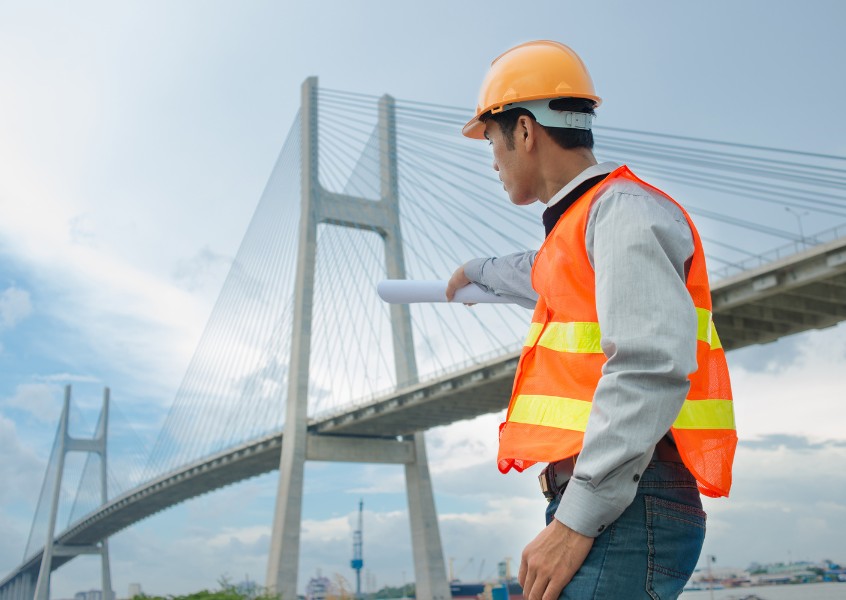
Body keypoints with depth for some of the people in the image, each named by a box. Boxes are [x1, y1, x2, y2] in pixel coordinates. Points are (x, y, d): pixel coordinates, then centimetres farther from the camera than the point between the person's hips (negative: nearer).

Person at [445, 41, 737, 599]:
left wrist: (577, 519, -22)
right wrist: (477, 271, 66)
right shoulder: (582, 226, 22)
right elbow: (542, 277, 47)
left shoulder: (624, 209, -8)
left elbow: (653, 366, -21)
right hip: (602, 505, 9)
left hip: (626, 508, -9)